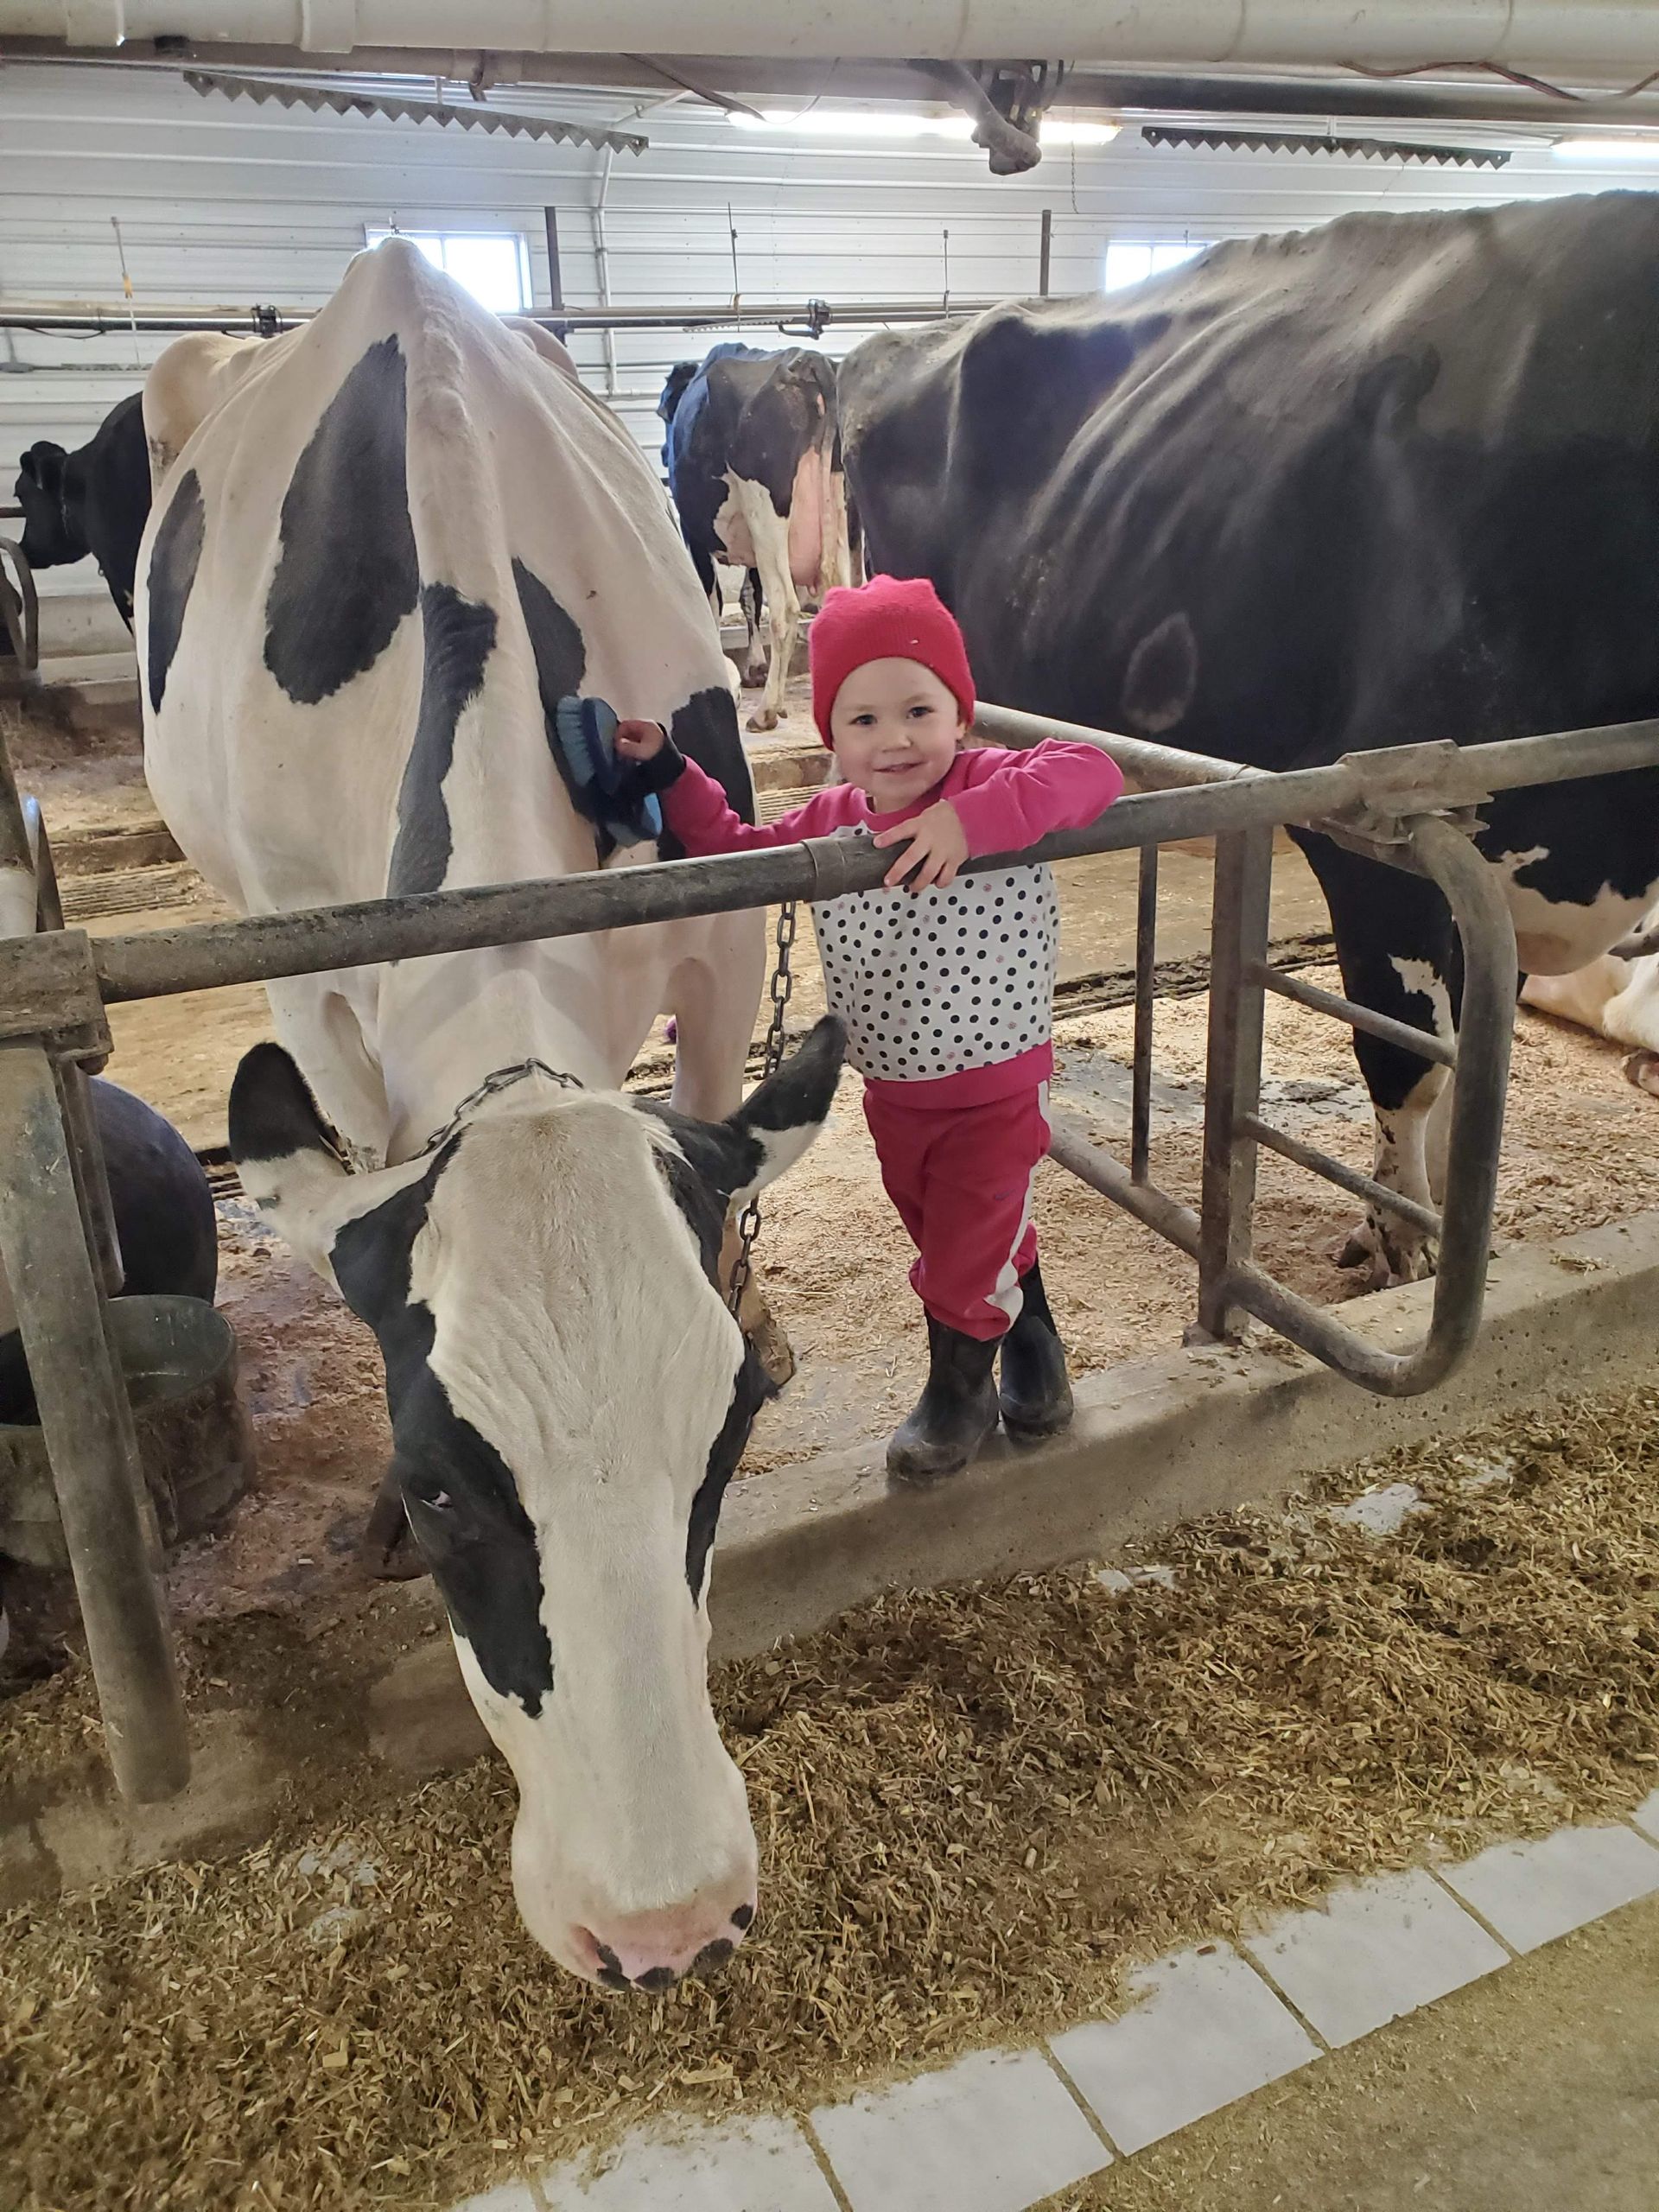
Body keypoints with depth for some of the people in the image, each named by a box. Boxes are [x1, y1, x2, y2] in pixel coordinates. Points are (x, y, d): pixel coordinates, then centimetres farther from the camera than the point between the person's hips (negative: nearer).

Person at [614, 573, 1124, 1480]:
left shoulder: (995, 785, -19)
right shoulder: (827, 823, -4)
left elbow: (1092, 771, -36)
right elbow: (734, 847, 10)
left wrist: (971, 818, -46)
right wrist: (666, 769, -1)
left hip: (997, 1088, -5)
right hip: (891, 1091, 5)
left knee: (970, 1248, 8)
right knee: (963, 1235, 22)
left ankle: (960, 1388, 35)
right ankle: (1030, 1335, 49)